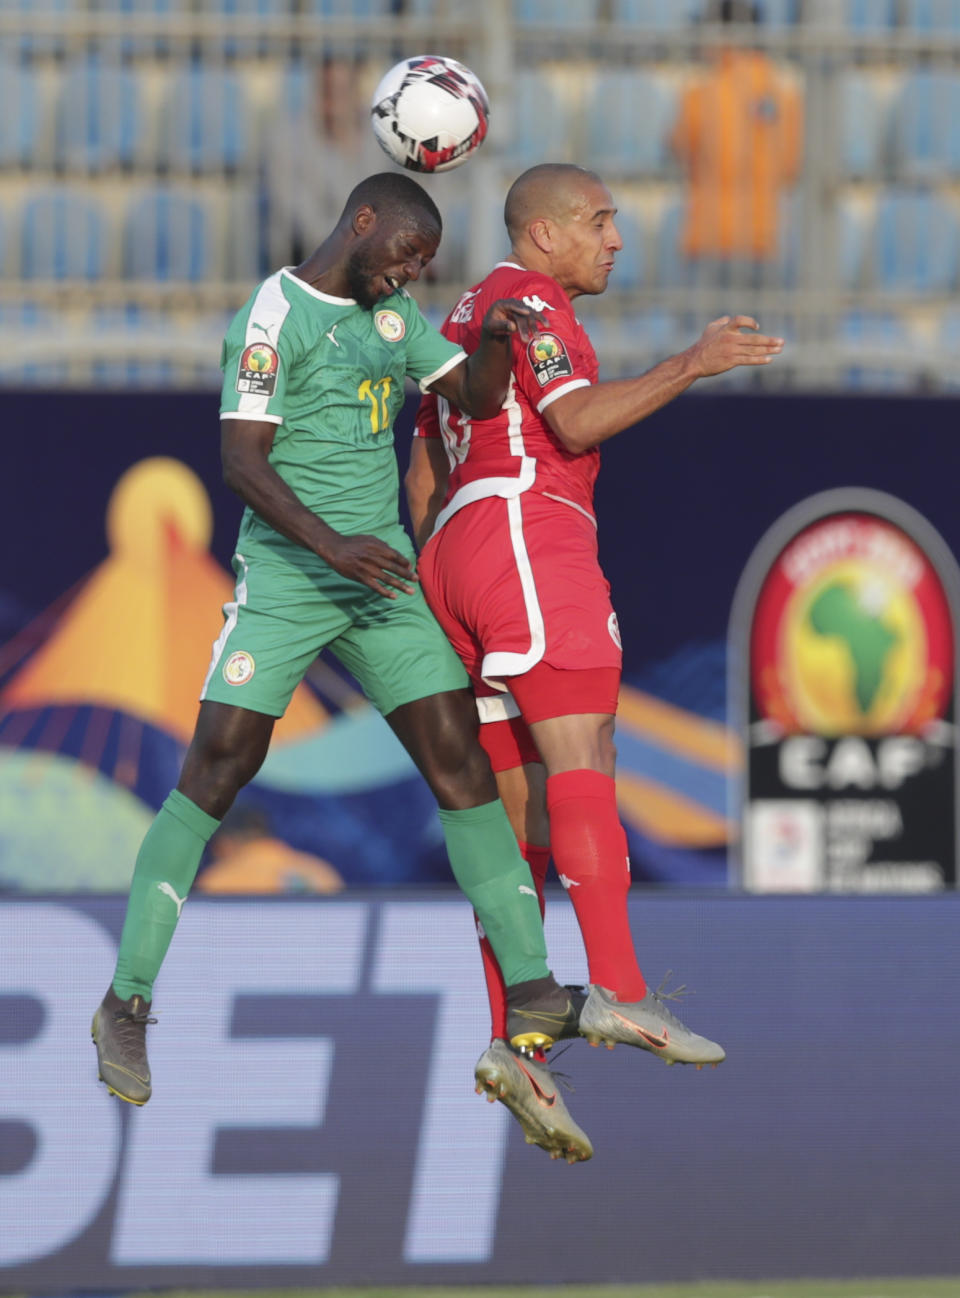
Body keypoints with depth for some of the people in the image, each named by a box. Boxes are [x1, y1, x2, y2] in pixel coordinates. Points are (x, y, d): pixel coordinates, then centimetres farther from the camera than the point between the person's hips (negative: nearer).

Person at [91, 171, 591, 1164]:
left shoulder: (390, 317, 14)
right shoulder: (273, 319, -10)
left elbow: (475, 398, 9)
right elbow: (243, 461, -16)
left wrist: (497, 340, -13)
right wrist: (332, 545, -27)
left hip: (383, 579, 7)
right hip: (283, 580, -7)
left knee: (460, 764, -1)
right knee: (213, 776, -8)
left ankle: (530, 990, 0)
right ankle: (126, 1005, -2)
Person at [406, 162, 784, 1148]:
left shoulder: (463, 322, 28)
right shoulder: (528, 299, -2)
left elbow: (422, 480, 27)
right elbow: (576, 423, -18)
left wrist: (436, 608, 28)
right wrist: (690, 366, -23)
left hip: (456, 552, 10)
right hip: (530, 539, -10)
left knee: (516, 801, 7)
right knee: (582, 762, -20)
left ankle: (510, 1035, 1)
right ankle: (619, 991, -35)